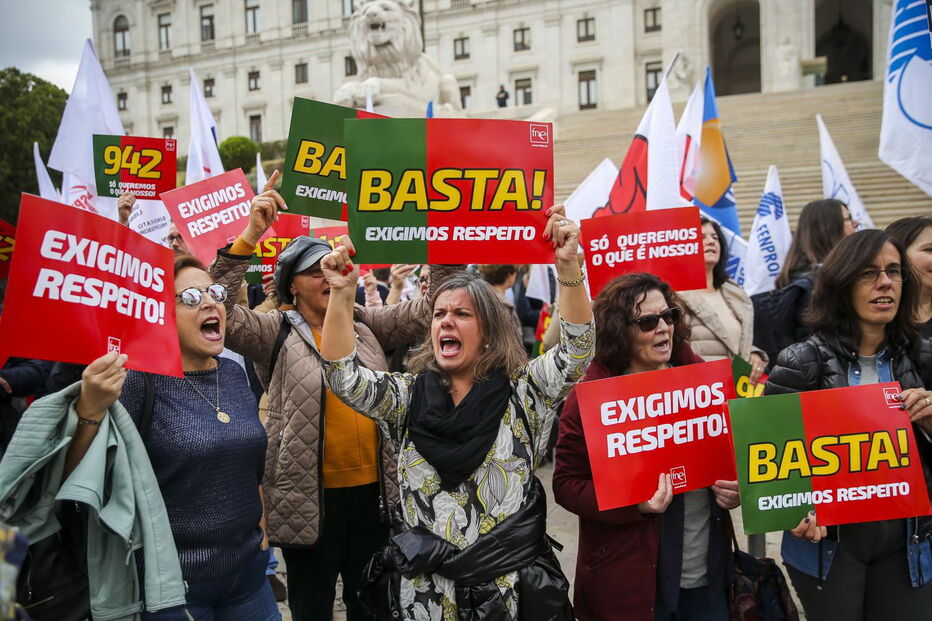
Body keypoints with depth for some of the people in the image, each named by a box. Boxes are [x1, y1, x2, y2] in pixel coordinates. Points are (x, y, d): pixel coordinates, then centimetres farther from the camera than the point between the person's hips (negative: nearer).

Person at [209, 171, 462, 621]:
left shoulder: (364, 325, 7)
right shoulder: (275, 333, -5)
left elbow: (426, 310, 3)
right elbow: (219, 314, -20)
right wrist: (249, 237, -27)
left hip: (372, 491, 4)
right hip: (308, 498, -4)